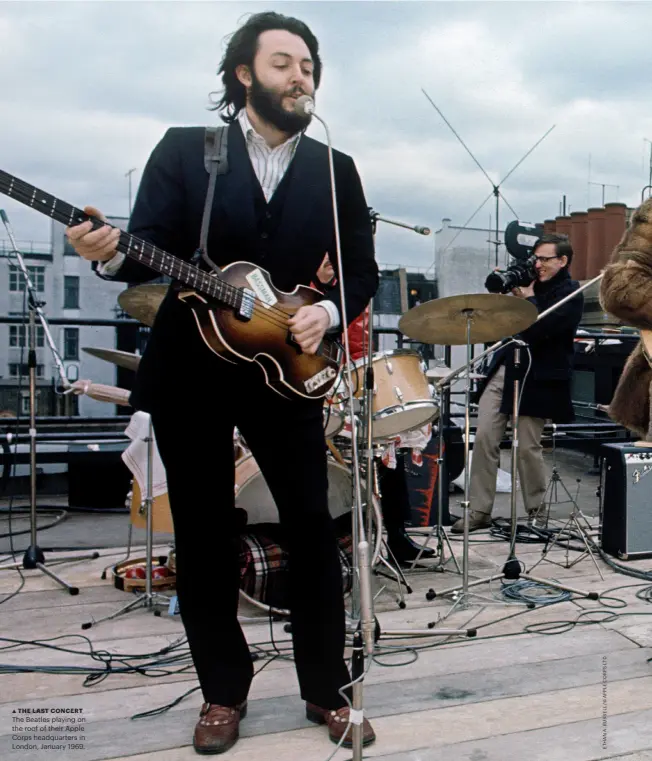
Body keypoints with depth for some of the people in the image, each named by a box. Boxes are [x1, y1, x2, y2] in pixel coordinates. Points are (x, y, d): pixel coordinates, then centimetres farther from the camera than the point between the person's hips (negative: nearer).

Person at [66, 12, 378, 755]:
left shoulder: (336, 170, 6)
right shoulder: (183, 149, 0)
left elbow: (363, 270, 8)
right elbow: (151, 248, -7)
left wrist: (329, 312, -11)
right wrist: (111, 254, -28)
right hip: (190, 372, -1)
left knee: (313, 529, 3)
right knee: (204, 538, 7)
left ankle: (327, 689, 22)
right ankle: (223, 691, 26)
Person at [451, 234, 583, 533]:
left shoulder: (571, 293, -5)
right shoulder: (532, 283, 16)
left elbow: (539, 331, -18)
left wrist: (527, 299, -8)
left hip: (537, 379, -6)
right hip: (503, 368, 7)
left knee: (528, 447, -2)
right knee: (484, 438, -1)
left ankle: (537, 512, 18)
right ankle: (480, 511, 5)